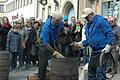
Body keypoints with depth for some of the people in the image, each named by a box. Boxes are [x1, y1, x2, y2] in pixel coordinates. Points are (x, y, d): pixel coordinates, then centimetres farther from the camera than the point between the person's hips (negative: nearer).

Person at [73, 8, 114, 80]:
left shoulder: (101, 20, -9)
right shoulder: (88, 24, 15)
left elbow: (110, 34, -14)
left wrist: (108, 46, -22)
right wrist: (79, 44, 7)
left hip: (103, 50, -9)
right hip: (94, 51, 9)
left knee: (100, 71, -9)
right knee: (91, 69, 14)